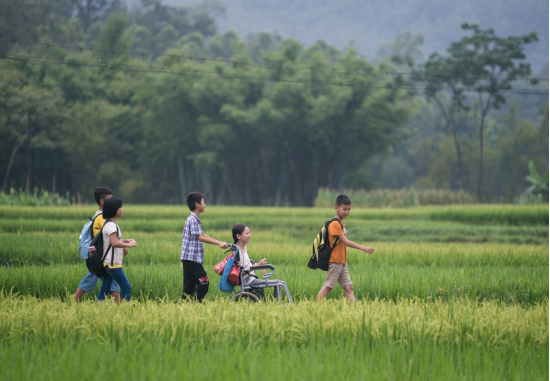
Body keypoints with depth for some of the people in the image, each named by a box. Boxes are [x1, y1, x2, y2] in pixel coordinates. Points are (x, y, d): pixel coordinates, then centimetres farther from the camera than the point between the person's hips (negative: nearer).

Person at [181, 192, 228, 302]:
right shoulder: (193, 220, -15)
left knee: (189, 285, 9)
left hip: (189, 259, 10)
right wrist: (219, 243, -23)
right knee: (203, 282, -11)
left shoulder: (195, 220, 18)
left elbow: (202, 235, 23)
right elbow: (200, 238, -22)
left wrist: (219, 242, 17)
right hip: (192, 258, -10)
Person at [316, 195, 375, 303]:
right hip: (335, 261, -9)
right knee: (328, 286, -5)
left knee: (348, 287, 4)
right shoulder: (335, 224, -16)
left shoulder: (341, 224, 13)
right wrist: (363, 248, -25)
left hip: (342, 262, 9)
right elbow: (346, 242, -22)